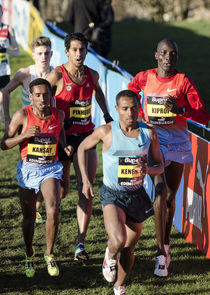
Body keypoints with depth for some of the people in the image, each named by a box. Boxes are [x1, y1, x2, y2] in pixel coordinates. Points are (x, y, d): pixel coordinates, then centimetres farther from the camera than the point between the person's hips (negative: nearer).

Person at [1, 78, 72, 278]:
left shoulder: (58, 115, -2)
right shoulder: (22, 115, -10)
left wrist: (65, 146, 2)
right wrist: (25, 135, -22)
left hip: (50, 169, 1)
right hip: (27, 170, -1)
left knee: (53, 211, -20)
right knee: (29, 217, 8)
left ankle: (49, 254, 0)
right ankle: (29, 257, 32)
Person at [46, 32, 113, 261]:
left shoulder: (91, 75, 2)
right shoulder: (57, 75, -11)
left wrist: (106, 114, 29)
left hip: (85, 136, 3)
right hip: (62, 137, -3)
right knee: (62, 188, 9)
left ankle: (80, 243, -8)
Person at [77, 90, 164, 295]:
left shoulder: (149, 133, -2)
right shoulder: (106, 131, -9)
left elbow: (160, 166, 7)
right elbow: (82, 148, 8)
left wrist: (147, 169, -17)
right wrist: (85, 180, 1)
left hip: (137, 196, 3)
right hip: (112, 195, -3)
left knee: (128, 249, 13)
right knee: (118, 241, -25)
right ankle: (110, 255, 12)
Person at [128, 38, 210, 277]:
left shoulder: (183, 81, -5)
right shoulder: (145, 78, 0)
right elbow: (129, 94, 22)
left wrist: (180, 109, -26)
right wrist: (141, 116, 7)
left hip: (178, 142, 1)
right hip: (154, 140, -1)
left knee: (170, 197, 10)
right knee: (160, 191, -16)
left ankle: (166, 243, 33)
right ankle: (161, 255, -15)